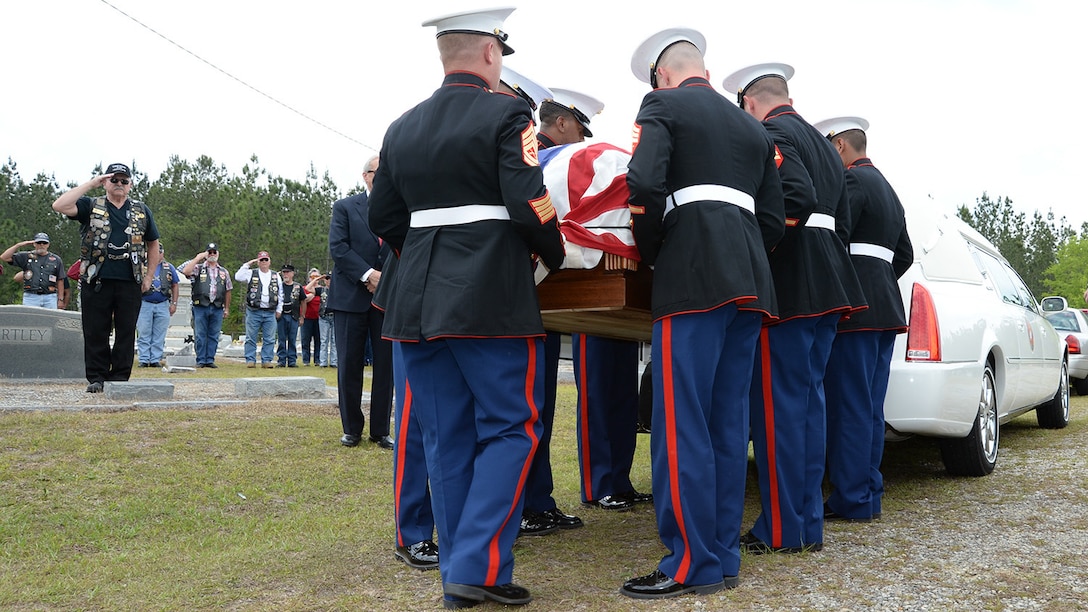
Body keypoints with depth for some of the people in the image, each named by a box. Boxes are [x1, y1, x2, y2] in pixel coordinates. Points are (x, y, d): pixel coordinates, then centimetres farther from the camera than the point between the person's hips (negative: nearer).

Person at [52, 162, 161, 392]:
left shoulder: (141, 211, 14)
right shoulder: (91, 207, 8)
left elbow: (153, 244, 21)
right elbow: (59, 206, -10)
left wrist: (148, 276, 12)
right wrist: (91, 184, -8)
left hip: (130, 283, 1)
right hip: (96, 281, -1)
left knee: (126, 332, 3)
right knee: (95, 332, 2)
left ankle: (120, 377, 9)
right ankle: (96, 378, 9)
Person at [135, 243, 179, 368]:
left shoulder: (169, 268, 12)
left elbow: (175, 286, 15)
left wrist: (174, 303, 8)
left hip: (163, 305, 1)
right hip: (145, 304, -1)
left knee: (159, 336, 2)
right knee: (144, 334, -1)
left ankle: (155, 360, 7)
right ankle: (144, 360, 4)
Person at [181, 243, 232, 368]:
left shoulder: (224, 272, 16)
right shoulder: (198, 268, 8)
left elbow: (228, 291, 17)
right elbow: (185, 271, -12)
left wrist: (227, 308, 13)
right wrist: (198, 258, -9)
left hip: (217, 308, 2)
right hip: (200, 307, -2)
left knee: (214, 336, 4)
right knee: (200, 335, -1)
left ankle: (210, 360, 10)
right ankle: (201, 360, 5)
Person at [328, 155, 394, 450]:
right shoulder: (344, 207, 6)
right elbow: (337, 247, -5)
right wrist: (368, 275, -15)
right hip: (351, 297, -1)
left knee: (386, 367, 3)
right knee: (349, 366, 3)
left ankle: (381, 431, 12)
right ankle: (351, 428, 15)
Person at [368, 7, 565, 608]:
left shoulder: (402, 128, 12)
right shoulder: (506, 114, -5)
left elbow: (383, 218, 14)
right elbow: (529, 204, -14)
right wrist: (555, 255, 4)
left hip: (419, 299, 6)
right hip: (493, 300, -6)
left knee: (446, 438, 11)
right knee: (510, 428, 4)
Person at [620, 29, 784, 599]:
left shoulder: (661, 106, 5)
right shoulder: (753, 128, 24)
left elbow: (644, 183, -13)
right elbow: (774, 219, 18)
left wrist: (649, 252, 1)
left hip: (693, 278, -7)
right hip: (750, 281, 7)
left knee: (681, 424, -5)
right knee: (728, 421, 9)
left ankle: (692, 563, -3)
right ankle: (724, 554, 15)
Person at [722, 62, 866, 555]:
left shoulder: (770, 134, -6)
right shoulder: (823, 144, 22)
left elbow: (797, 197, -21)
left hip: (787, 286, -9)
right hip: (828, 286, 9)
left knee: (778, 403, -4)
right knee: (809, 398, 11)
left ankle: (782, 529, 2)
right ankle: (809, 523, 18)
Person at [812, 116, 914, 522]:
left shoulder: (852, 180, -8)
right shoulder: (887, 189, 23)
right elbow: (904, 253, 25)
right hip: (885, 307, 10)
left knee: (849, 406, -7)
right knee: (870, 407, 10)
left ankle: (852, 500, -5)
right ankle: (869, 495, 14)